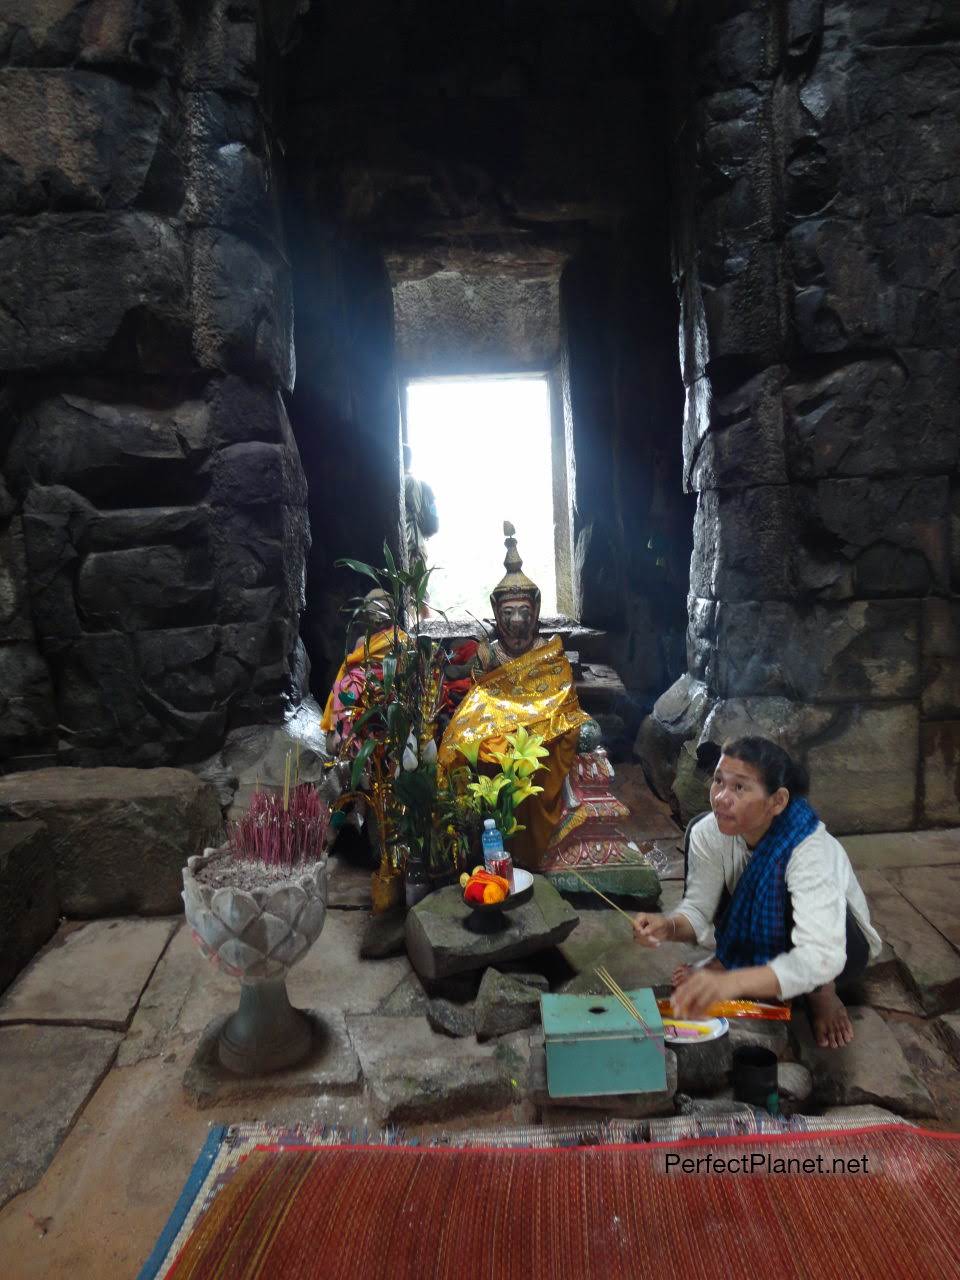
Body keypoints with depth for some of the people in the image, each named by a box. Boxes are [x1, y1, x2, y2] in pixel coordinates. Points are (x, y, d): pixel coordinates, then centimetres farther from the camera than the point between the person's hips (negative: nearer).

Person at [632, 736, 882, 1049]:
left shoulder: (810, 849, -38)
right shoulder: (709, 833, -23)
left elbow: (820, 958, -47)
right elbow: (699, 909, -15)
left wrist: (732, 982, -62)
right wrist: (668, 927, -39)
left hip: (841, 944, -4)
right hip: (759, 937, 4)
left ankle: (822, 991, -7)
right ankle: (729, 958, 5)